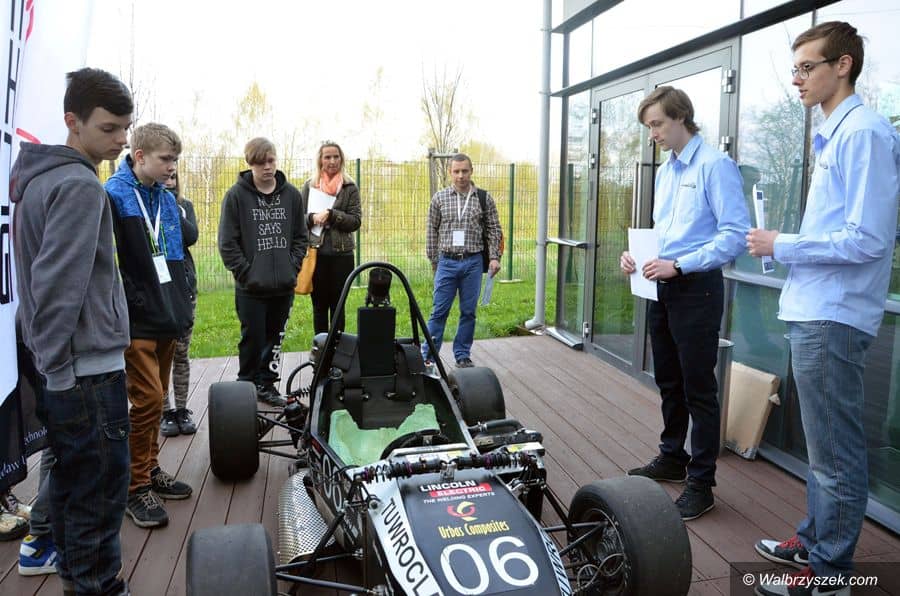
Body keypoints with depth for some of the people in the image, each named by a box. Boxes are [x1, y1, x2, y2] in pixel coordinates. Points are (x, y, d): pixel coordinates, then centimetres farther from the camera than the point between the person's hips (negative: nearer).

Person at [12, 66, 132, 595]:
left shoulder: (37, 177, 13)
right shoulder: (79, 185, -16)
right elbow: (59, 286, -22)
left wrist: (54, 360, 19)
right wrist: (60, 365, -16)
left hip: (61, 369, 10)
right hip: (89, 369, -10)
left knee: (70, 478, 20)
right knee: (101, 489, 1)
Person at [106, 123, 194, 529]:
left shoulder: (167, 200, 12)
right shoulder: (112, 197, -11)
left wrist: (182, 309, 14)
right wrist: (133, 305, -18)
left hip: (166, 319, 8)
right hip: (137, 322, -7)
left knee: (157, 399, 15)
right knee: (148, 398, -7)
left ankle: (150, 469, 30)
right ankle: (136, 486, 8)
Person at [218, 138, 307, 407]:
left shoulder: (291, 194, 4)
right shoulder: (236, 195, -5)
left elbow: (300, 236, 11)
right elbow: (227, 243, -6)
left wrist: (292, 267, 1)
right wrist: (246, 273, -10)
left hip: (284, 285, 3)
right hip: (251, 287, -3)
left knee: (275, 338, 13)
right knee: (253, 339, 4)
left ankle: (267, 384, 27)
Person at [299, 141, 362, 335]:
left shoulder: (350, 187, 3)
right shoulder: (309, 186, 6)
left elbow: (356, 221, -4)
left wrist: (331, 215, -15)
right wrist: (312, 218, -12)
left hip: (341, 254, -1)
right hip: (315, 253, 1)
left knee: (338, 306, 6)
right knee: (319, 305, 8)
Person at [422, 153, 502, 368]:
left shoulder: (484, 198, 2)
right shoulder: (439, 197, 3)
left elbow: (493, 230, 5)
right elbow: (432, 230, 8)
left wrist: (494, 257, -3)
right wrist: (433, 260, 8)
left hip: (473, 263, 1)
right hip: (447, 262, 0)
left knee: (468, 312, 7)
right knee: (439, 311, 2)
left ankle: (463, 355, 19)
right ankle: (428, 355, 11)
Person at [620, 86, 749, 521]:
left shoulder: (715, 166, -12)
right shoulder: (664, 171, 14)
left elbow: (736, 234, -19)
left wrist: (678, 264, -23)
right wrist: (637, 254, 3)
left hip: (697, 289, -8)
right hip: (663, 289, 8)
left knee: (698, 388, 0)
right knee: (668, 382, 18)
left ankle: (701, 483, 13)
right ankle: (672, 459, 35)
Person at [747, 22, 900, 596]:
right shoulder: (835, 134, 14)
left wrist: (781, 245, -13)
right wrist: (785, 246, 10)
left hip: (833, 320, -10)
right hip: (816, 312, 10)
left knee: (836, 452, 3)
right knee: (823, 444, 20)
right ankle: (816, 538, 35)